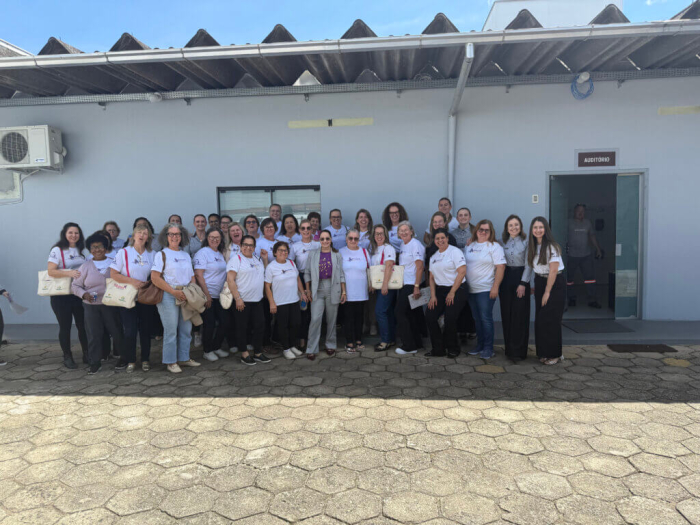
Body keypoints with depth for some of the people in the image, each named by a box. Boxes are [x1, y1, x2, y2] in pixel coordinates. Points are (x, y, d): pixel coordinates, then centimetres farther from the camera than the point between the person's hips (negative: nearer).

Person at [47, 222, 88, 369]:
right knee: (65, 327, 5)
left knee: (83, 324, 6)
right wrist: (68, 273, -28)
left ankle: (86, 355, 18)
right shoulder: (57, 250, -7)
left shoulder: (80, 251, 10)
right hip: (61, 295, -4)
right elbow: (51, 271, -15)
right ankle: (67, 357, 17)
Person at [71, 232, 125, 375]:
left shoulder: (113, 264, 3)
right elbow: (75, 285, 7)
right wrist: (84, 294, -12)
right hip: (91, 306, 1)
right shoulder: (85, 266, 5)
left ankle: (122, 358, 22)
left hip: (111, 305, -1)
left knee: (117, 332, 4)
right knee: (93, 335, 4)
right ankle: (95, 362, 17)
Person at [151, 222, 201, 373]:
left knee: (186, 328, 9)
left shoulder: (186, 255, 16)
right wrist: (174, 291, -15)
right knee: (171, 330, -2)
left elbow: (192, 277, 19)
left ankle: (184, 358, 21)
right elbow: (155, 277, -11)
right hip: (168, 297, -6)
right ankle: (170, 362, 8)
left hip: (186, 296, 6)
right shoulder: (161, 254, -1)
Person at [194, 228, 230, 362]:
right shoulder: (203, 253, -8)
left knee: (225, 322, 7)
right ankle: (208, 351, 14)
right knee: (209, 323, -2)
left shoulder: (221, 253, 13)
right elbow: (199, 275, -14)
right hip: (208, 295, -7)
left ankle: (216, 347, 24)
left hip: (220, 295, 7)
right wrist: (207, 294, -17)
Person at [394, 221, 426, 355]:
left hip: (412, 285, -9)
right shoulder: (402, 245, 14)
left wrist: (417, 287, -22)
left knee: (400, 313, -8)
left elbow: (420, 267, -18)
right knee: (410, 314, 12)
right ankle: (417, 343, 23)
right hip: (404, 284, 9)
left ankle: (409, 346, 1)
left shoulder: (415, 245, -13)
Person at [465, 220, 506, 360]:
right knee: (477, 319, 12)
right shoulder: (469, 246, 13)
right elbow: (464, 265, 18)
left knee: (486, 318, -5)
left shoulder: (494, 247, -5)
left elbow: (501, 267, -11)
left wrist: (495, 287, -17)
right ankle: (479, 346, 22)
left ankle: (488, 348, 3)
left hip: (486, 289, -6)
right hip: (471, 289, 6)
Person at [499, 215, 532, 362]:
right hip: (505, 279, 3)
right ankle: (509, 348, 14)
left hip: (521, 279, -3)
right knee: (506, 315, 4)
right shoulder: (502, 241, 9)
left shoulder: (526, 242, -1)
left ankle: (518, 352, 0)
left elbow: (528, 265, -4)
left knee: (520, 316, -4)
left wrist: (523, 283, -11)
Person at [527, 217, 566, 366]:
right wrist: (536, 285, 5)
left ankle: (554, 355, 7)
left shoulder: (551, 247, -16)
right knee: (540, 320, 8)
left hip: (555, 285, -7)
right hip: (540, 283, 7)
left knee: (550, 321, -5)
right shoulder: (533, 246, 6)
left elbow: (553, 271, -17)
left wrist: (547, 292, -15)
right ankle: (543, 353, 17)